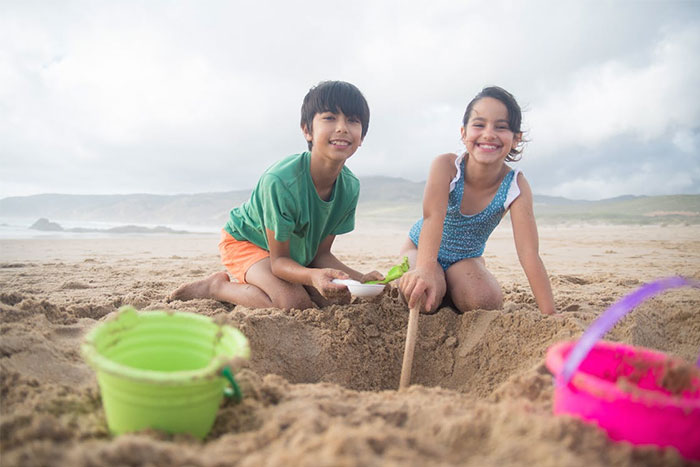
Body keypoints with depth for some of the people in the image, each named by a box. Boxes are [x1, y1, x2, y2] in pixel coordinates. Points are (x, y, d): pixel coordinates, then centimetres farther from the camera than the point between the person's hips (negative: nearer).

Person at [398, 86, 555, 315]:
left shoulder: (516, 185, -23)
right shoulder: (446, 166, -28)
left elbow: (529, 254, -28)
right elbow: (433, 218, -45)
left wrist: (550, 315, -35)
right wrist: (425, 269, -64)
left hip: (466, 258, 2)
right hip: (421, 249, -1)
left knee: (486, 301, -27)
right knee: (425, 295, -31)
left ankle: (450, 289, 7)